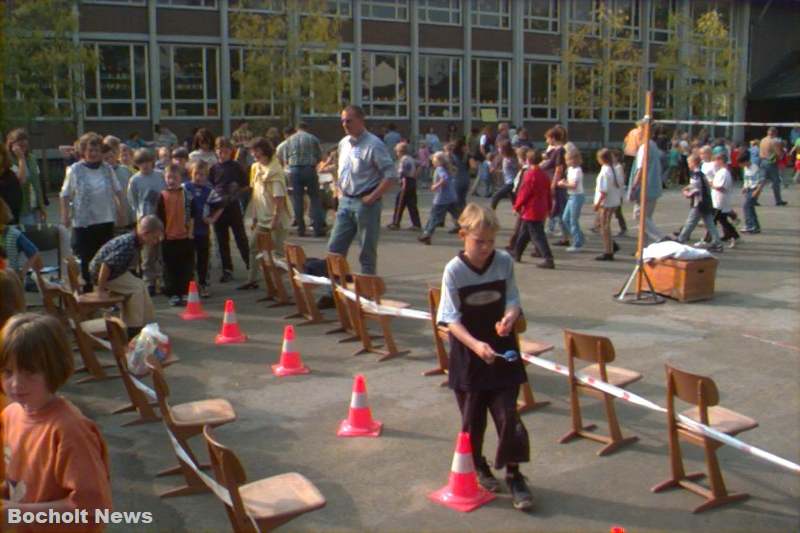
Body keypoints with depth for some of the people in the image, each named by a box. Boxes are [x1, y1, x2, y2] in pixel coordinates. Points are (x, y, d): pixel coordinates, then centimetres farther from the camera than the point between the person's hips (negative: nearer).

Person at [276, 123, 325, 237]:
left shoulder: (289, 140, 10)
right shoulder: (313, 139, 5)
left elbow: (285, 159, 9)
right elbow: (320, 156, 4)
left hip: (294, 170, 2)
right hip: (310, 169, -1)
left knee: (297, 199, 7)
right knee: (314, 199, 3)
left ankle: (301, 229, 7)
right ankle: (318, 229, -1)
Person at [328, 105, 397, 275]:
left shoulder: (374, 145, -12)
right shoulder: (343, 143, 11)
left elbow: (391, 175, -15)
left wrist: (372, 197, -17)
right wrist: (341, 191, 11)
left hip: (365, 203, -7)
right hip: (345, 202, 7)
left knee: (367, 251, 3)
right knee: (335, 248, 7)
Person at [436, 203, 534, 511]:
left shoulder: (505, 263, -6)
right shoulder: (454, 270, -14)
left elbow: (513, 300, 1)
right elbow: (451, 319, -14)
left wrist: (509, 318, -23)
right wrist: (475, 344, -28)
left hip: (502, 350, 1)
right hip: (468, 353, -1)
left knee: (508, 415, 0)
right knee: (473, 417, 12)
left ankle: (514, 475, 15)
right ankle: (478, 468, 34)